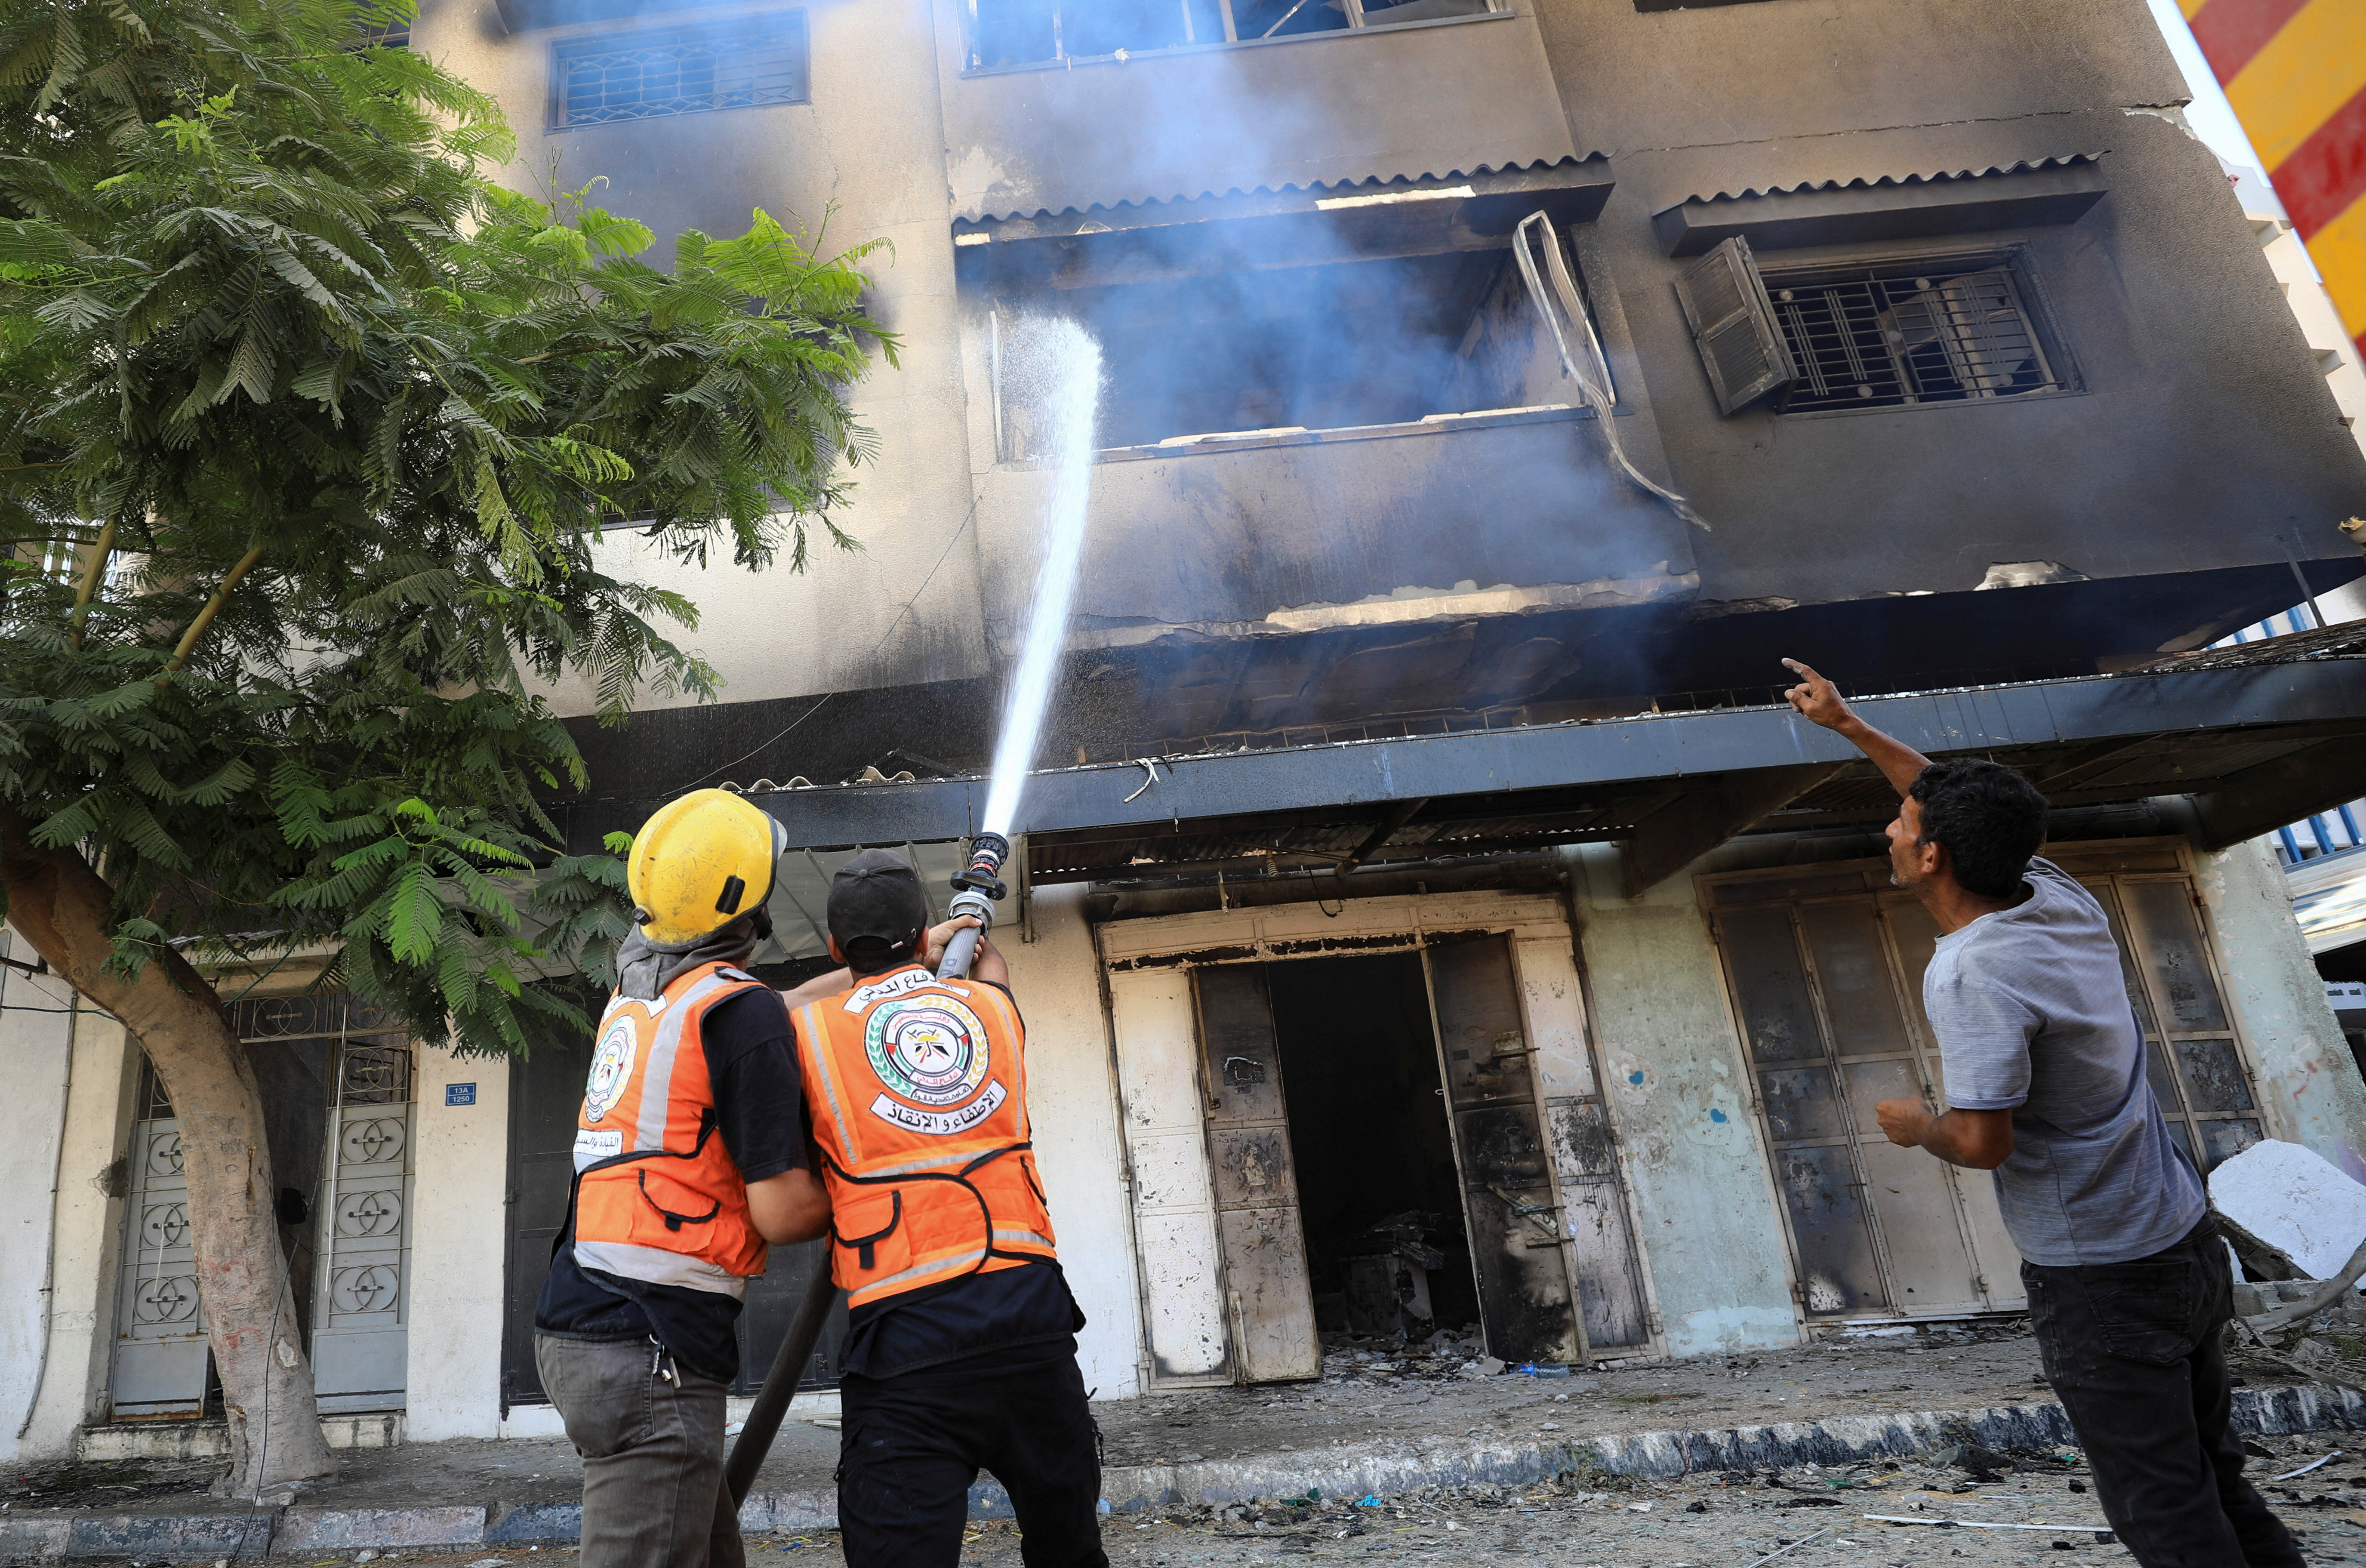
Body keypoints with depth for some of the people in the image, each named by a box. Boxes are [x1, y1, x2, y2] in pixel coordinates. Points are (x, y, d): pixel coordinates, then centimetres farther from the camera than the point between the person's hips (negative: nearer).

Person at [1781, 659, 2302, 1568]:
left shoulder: (1971, 972, -26)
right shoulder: (2061, 899, 0)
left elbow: (1983, 1142, -28)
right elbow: (1957, 803, 15)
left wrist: (1916, 1127, -6)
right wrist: (1847, 724, 23)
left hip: (2103, 1286, -9)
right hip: (2189, 1246, 9)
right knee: (2213, 1483, 22)